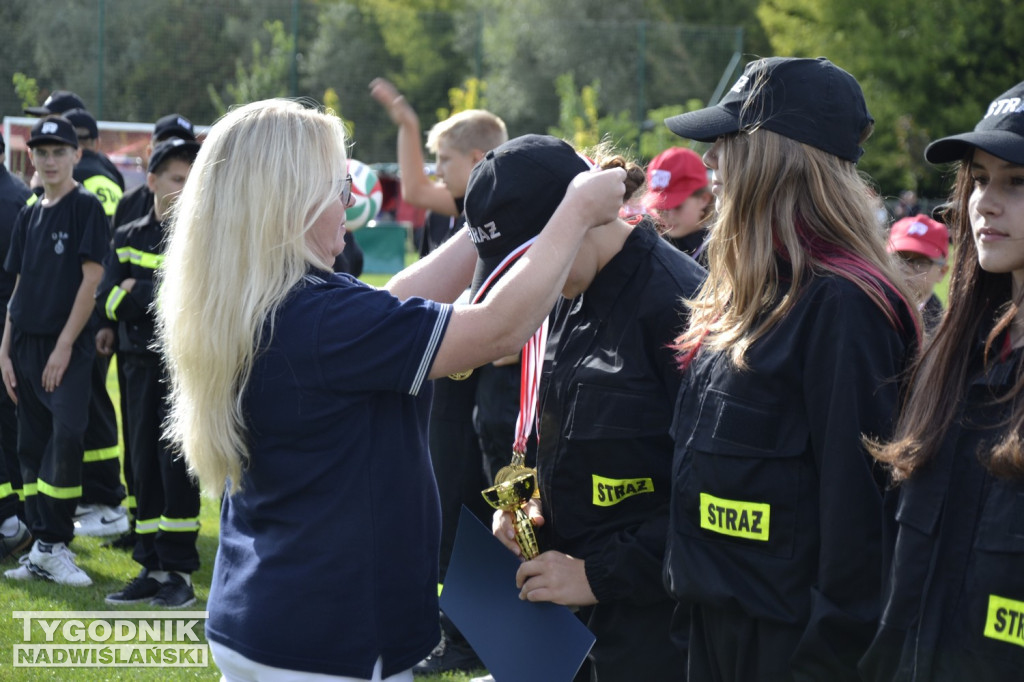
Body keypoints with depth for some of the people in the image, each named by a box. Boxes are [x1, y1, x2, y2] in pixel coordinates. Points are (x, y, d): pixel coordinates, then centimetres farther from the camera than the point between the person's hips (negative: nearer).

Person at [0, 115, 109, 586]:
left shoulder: (86, 207, -5)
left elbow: (91, 278, -11)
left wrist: (65, 345, -15)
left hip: (68, 349, -7)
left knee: (65, 442, -14)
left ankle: (54, 547, -8)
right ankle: (43, 545, 14)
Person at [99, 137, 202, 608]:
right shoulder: (128, 239, 10)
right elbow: (106, 302, -1)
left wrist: (136, 290, -10)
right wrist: (161, 294, -12)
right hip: (140, 369, 4)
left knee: (176, 466, -5)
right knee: (144, 466, 8)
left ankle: (180, 573, 3)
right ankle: (152, 568, 16)